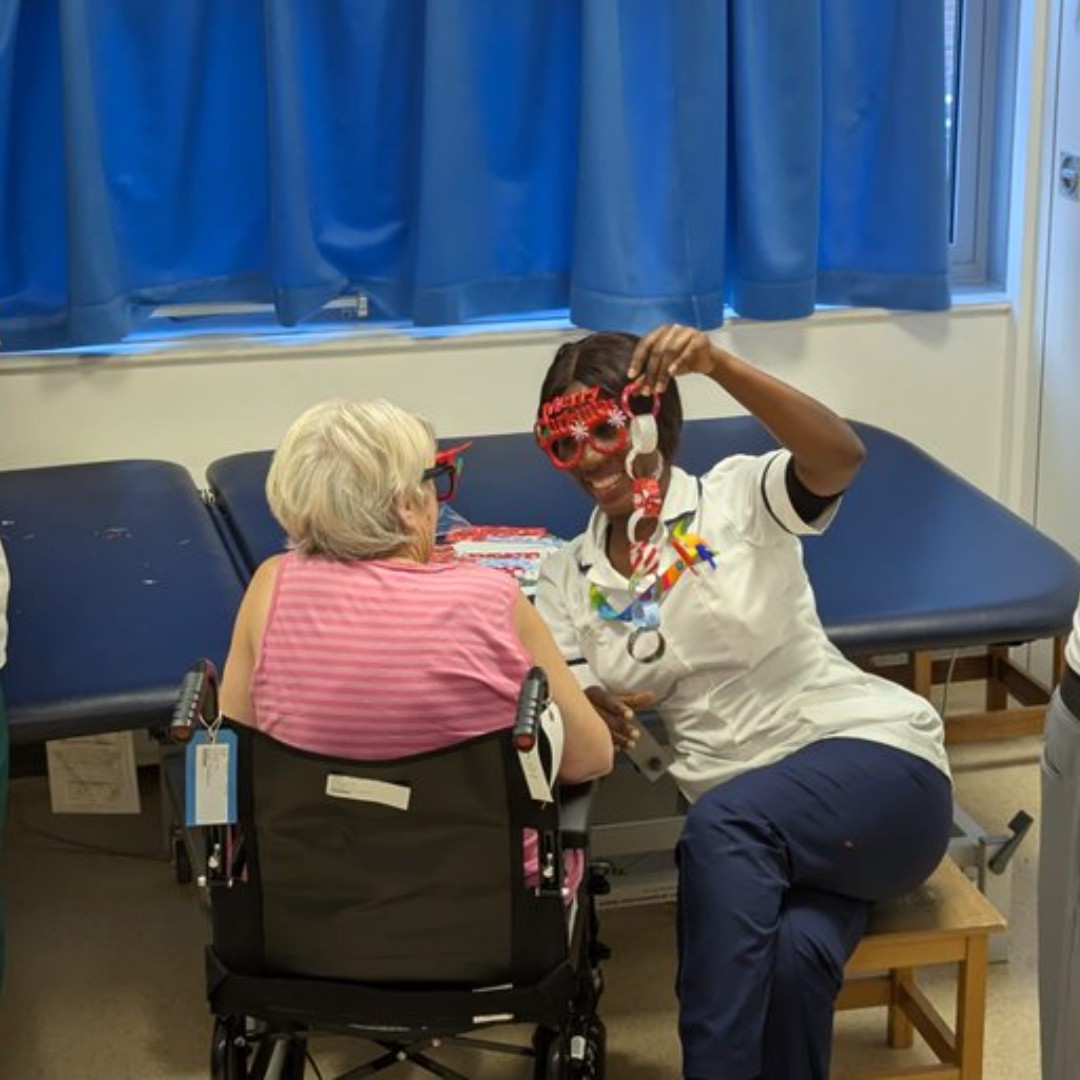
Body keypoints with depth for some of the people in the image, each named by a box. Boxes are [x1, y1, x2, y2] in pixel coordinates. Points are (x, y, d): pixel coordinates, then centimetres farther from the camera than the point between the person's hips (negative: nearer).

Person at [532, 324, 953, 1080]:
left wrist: (716, 362, -32)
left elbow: (841, 459, -21)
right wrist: (592, 710, -22)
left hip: (878, 759, -2)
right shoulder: (568, 579, 11)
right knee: (788, 955, -33)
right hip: (748, 834, 3)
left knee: (723, 823, -35)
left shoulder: (738, 497, -1)